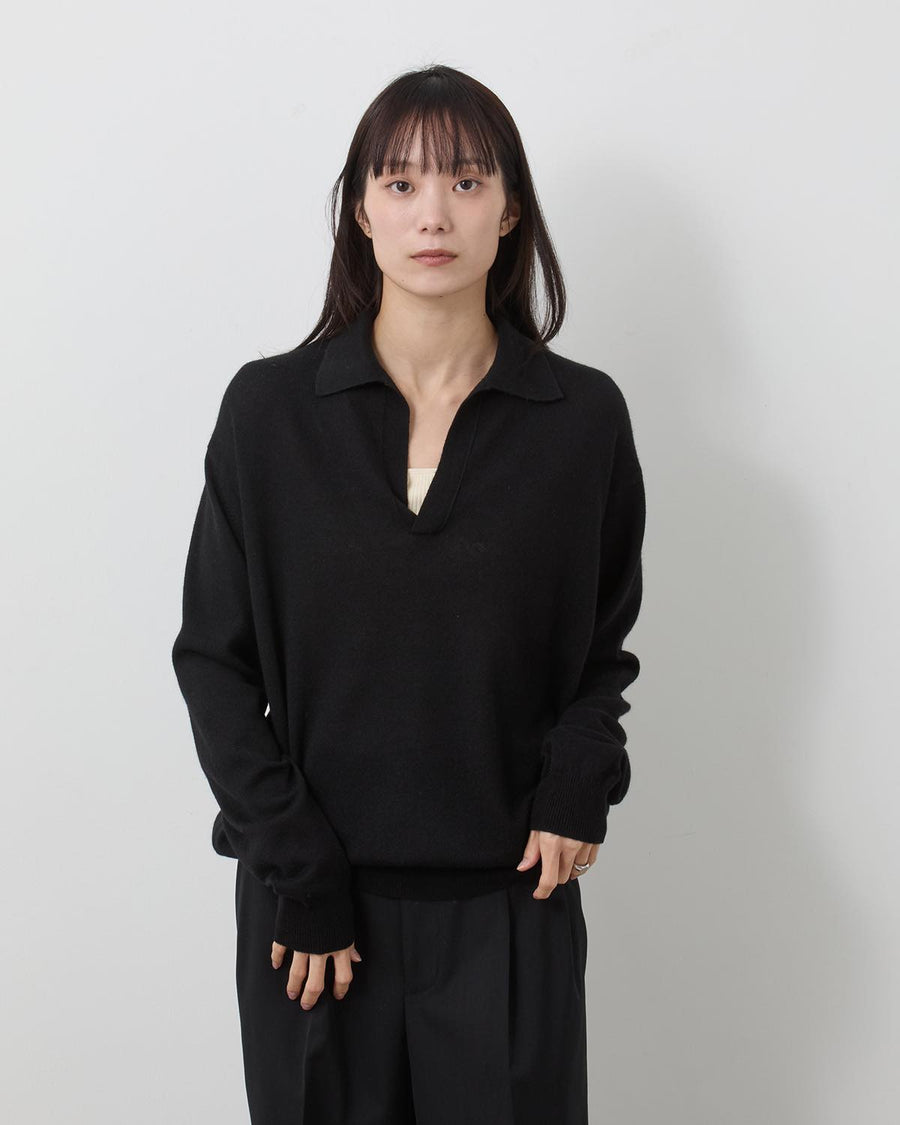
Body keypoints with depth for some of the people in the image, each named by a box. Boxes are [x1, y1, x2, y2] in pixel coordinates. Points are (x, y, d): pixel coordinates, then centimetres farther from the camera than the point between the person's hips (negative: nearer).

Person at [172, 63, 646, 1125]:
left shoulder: (584, 417, -1)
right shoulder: (268, 408, -3)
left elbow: (603, 644, 9)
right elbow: (213, 657, 0)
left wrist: (579, 783, -9)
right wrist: (294, 870, -6)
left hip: (508, 898, 0)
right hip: (313, 898, 0)